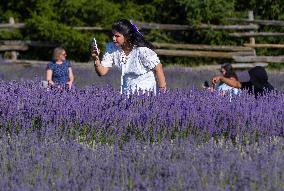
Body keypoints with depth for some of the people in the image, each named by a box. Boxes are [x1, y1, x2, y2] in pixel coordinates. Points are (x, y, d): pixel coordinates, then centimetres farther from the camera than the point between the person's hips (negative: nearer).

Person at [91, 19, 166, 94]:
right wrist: (96, 60, -24)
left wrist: (162, 91, -11)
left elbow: (158, 68, -12)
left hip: (146, 91, -5)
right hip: (127, 90, 5)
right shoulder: (112, 48, -7)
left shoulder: (142, 50, -22)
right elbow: (102, 72, -5)